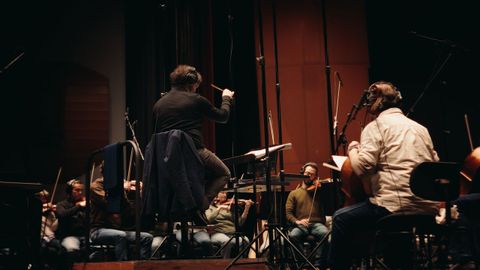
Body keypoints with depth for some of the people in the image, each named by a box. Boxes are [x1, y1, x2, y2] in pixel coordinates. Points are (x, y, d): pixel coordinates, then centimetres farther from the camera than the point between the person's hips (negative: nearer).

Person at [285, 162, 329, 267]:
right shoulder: (294, 193, 20)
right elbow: (288, 213, 10)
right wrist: (296, 221, -12)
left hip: (317, 224, 0)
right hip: (301, 226, 0)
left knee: (325, 233, -35)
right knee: (292, 235, -35)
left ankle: (319, 265, -27)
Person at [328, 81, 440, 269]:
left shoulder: (377, 126, -1)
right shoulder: (420, 128, 20)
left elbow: (362, 167, -13)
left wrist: (353, 149, 6)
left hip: (398, 205, -8)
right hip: (429, 208, 8)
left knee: (341, 218, 4)